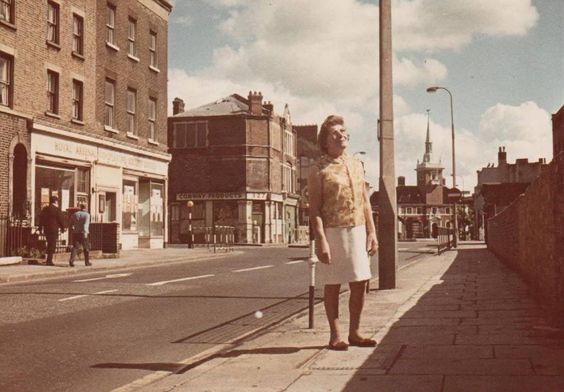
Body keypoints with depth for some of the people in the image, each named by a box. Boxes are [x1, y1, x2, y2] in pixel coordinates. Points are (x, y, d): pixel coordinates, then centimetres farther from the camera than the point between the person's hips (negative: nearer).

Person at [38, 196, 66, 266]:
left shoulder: (45, 209, 9)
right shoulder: (56, 209, -8)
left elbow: (41, 219, 11)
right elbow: (61, 220, -6)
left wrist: (40, 229, 17)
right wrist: (62, 228, 6)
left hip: (46, 229, 6)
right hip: (54, 229, -6)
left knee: (49, 244, 18)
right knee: (52, 245, -2)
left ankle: (49, 259, 20)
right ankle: (49, 260, -6)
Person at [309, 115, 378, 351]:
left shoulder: (356, 165, 14)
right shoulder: (320, 170, -5)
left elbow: (365, 201, 16)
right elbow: (314, 209, -9)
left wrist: (372, 232, 10)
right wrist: (320, 240, -16)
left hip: (357, 230, 6)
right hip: (332, 231, -6)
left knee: (360, 283, 7)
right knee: (333, 285, 2)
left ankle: (354, 333, 20)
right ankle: (335, 336, 12)